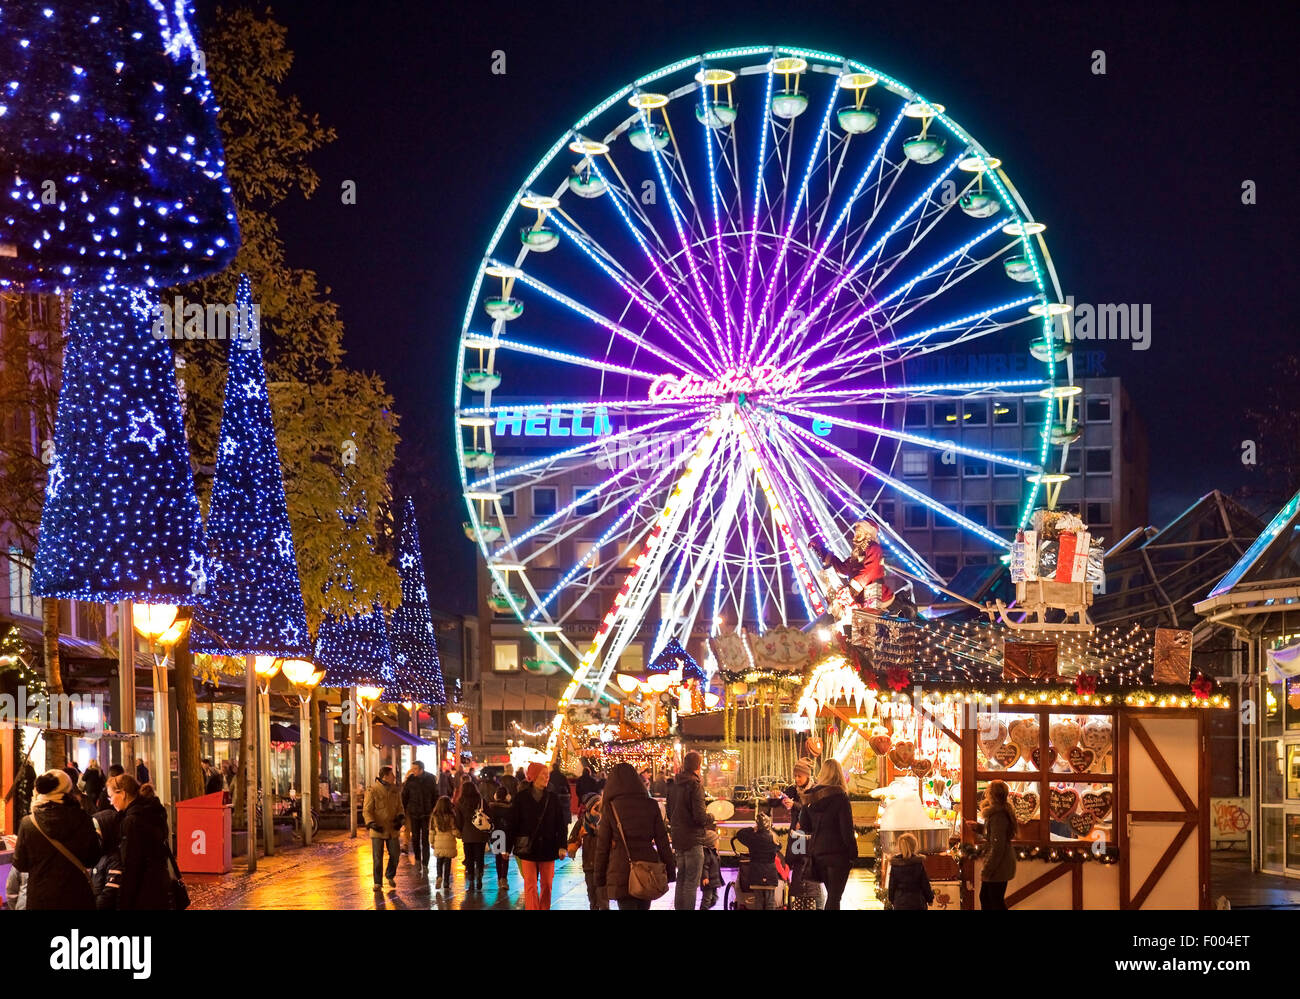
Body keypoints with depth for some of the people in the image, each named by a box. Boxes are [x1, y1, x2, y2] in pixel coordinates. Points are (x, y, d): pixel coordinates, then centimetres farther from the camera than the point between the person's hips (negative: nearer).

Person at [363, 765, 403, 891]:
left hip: (393, 829, 4)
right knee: (377, 858, 0)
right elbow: (366, 810, -8)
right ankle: (377, 883, 11)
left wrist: (400, 818, -5)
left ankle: (390, 876, 32)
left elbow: (399, 807, 15)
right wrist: (371, 823, -23)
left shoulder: (395, 790, 6)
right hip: (378, 829, -4)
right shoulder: (373, 791, -9)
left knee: (395, 855, 7)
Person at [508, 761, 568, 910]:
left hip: (547, 848, 2)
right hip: (528, 848, -2)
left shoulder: (553, 798, 5)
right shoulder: (521, 797, -1)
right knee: (530, 885, -6)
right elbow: (512, 823, 2)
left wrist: (562, 846, -3)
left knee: (546, 885, 7)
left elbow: (562, 823, 6)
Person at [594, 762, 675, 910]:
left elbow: (602, 846, -1)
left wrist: (599, 877, 7)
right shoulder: (651, 805, 2)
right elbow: (662, 841, 3)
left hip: (621, 869, -3)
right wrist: (670, 870, 10)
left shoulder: (610, 808, -4)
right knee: (643, 905, 16)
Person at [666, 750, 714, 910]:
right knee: (691, 882, -4)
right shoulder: (695, 784, -15)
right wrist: (710, 819, 0)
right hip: (693, 838, -8)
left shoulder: (673, 784, 9)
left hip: (678, 837, 8)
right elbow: (699, 816, -19)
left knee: (681, 880, 17)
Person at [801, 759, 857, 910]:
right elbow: (847, 829, -13)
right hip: (838, 852, -5)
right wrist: (853, 854, -6)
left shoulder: (811, 798, 4)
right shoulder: (840, 797, -12)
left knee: (831, 894, 18)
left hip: (816, 851, 5)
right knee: (834, 896, -3)